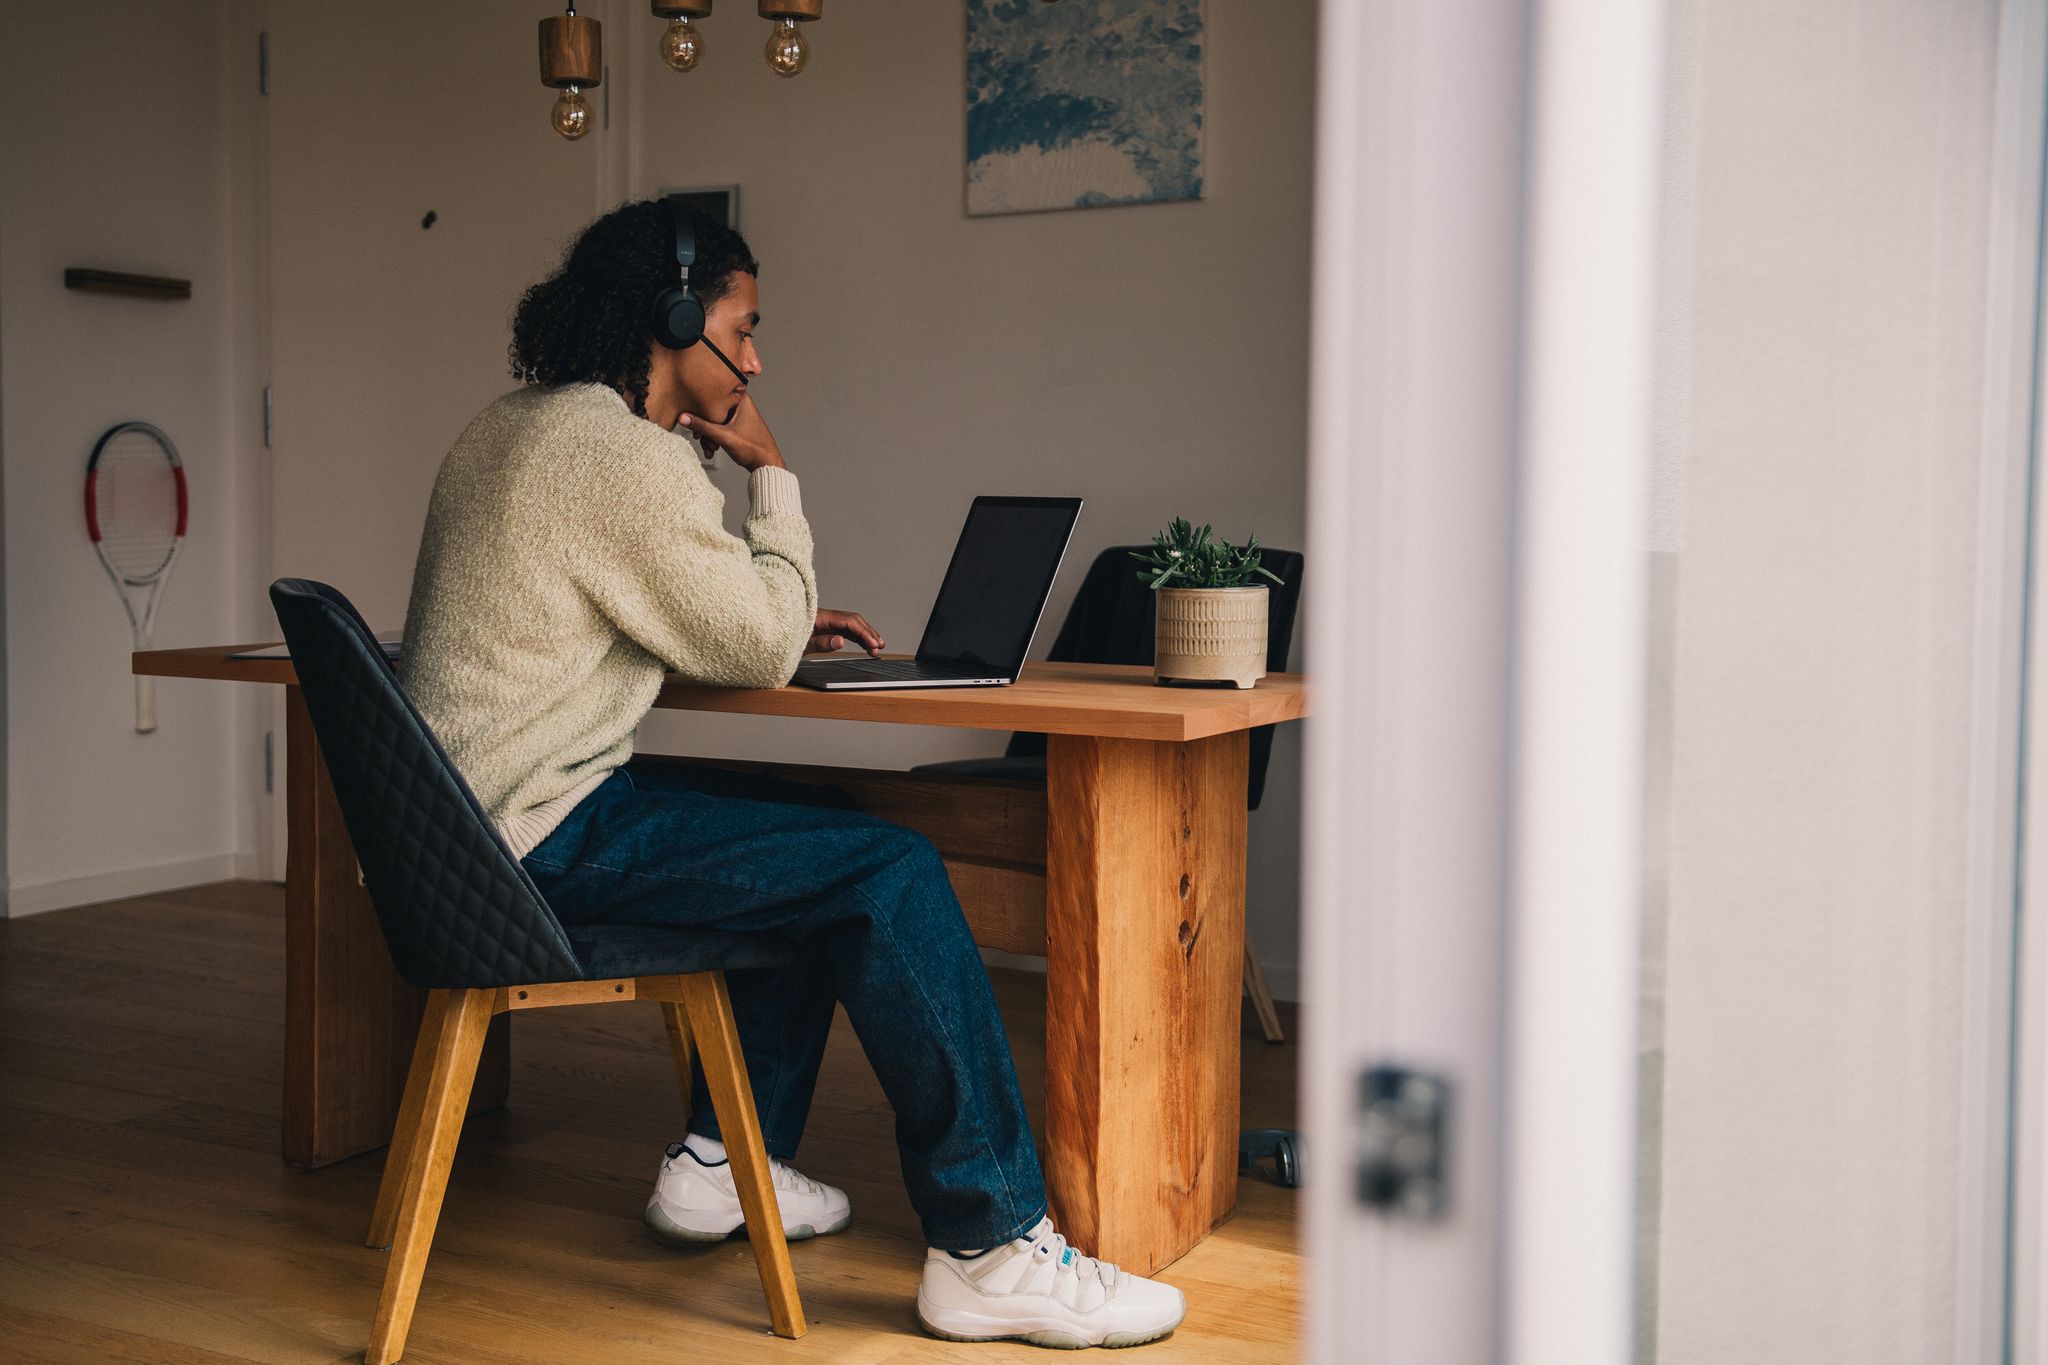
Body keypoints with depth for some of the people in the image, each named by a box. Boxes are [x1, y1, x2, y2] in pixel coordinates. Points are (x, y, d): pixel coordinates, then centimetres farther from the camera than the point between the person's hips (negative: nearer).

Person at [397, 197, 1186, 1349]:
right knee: (892, 872, -14)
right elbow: (760, 654, -12)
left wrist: (788, 623, 11)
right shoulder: (620, 452, -17)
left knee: (826, 841, 20)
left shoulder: (519, 427, 16)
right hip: (543, 836, -11)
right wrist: (771, 470, -2)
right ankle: (993, 1248, -10)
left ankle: (722, 1160, 22)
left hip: (473, 815, 11)